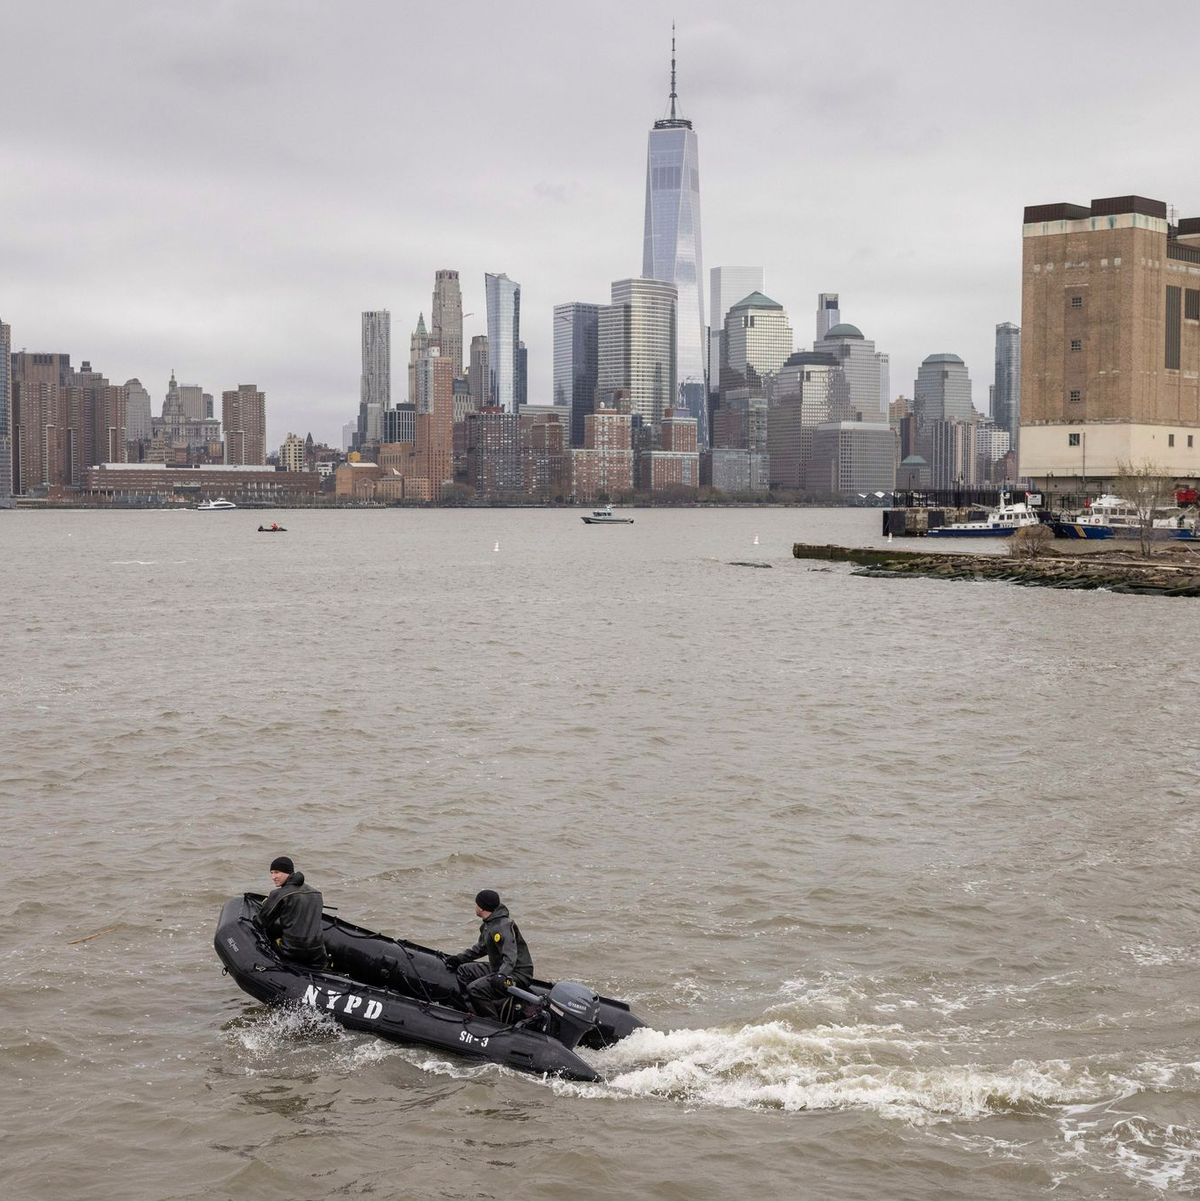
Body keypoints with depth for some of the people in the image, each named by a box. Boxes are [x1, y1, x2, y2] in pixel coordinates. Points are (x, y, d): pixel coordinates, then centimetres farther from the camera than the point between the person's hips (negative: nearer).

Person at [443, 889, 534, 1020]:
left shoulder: (502, 927, -22)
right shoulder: (488, 924, 12)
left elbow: (510, 956, -33)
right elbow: (481, 947, 26)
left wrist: (502, 975, -48)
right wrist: (459, 958, 20)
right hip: (499, 969, 11)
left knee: (476, 989, -27)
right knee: (463, 971, 17)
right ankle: (470, 1010, 15)